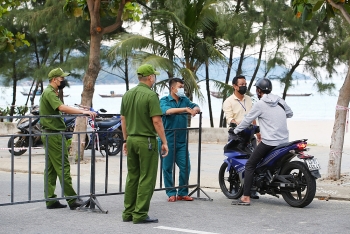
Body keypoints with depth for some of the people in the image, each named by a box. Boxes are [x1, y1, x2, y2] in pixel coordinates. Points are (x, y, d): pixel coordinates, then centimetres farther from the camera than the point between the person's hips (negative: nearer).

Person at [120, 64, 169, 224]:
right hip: (147, 141, -7)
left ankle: (128, 213, 17)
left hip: (132, 140, 7)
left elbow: (123, 119, 13)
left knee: (132, 177, 14)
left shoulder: (128, 95, 9)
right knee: (147, 179, -2)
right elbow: (156, 121, -17)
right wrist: (164, 142, -10)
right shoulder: (151, 95, -13)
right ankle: (140, 214, -2)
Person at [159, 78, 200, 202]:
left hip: (182, 141, 5)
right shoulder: (164, 100, -3)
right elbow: (167, 111, -23)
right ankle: (171, 193, 10)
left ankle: (183, 193, 14)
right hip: (168, 140, -5)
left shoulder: (184, 100, 13)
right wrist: (185, 109, -30)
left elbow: (196, 107, 5)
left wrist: (194, 109, -20)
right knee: (168, 168, 1)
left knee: (185, 167, 2)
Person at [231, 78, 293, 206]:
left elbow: (247, 120, 1)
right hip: (284, 141, 7)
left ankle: (246, 197, -11)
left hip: (269, 142, -6)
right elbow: (290, 113, 23)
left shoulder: (260, 104, -6)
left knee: (250, 165, -3)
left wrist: (236, 130, 15)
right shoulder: (280, 101, 10)